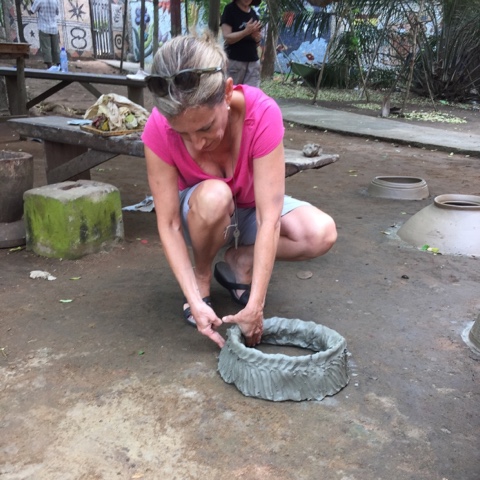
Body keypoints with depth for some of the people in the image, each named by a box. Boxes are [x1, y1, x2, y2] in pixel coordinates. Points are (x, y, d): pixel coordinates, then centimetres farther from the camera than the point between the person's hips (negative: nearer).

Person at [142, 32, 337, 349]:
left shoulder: (262, 114, -32)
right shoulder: (159, 129, -29)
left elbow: (269, 218, -34)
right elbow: (168, 224, -25)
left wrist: (255, 306, -36)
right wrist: (195, 301, -33)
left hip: (252, 209, 1)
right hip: (201, 215, 0)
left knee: (322, 234, -27)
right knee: (214, 196, -37)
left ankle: (238, 263, -1)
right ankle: (202, 278, -7)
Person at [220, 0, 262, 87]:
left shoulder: (253, 13, 13)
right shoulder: (230, 9, -4)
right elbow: (227, 38, -12)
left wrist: (257, 38, -4)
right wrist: (246, 31, -22)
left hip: (253, 61, 5)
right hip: (234, 61, -5)